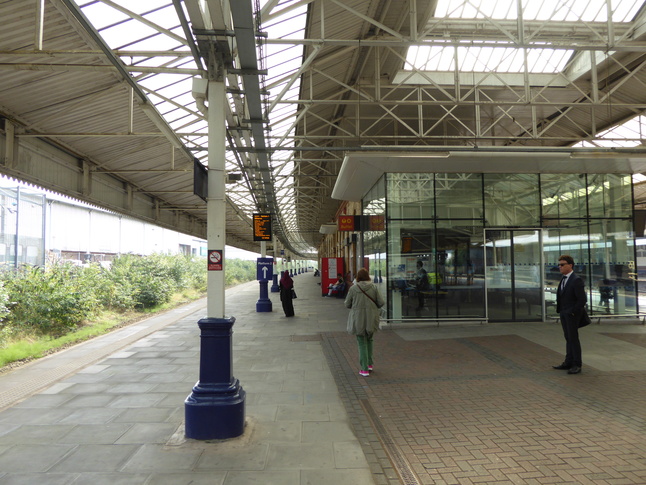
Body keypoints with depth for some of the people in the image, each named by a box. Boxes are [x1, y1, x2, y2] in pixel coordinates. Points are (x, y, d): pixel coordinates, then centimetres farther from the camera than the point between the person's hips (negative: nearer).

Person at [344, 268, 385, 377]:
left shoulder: (353, 288, -8)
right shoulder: (374, 287, -5)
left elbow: (347, 304, -2)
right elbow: (381, 302, -6)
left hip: (358, 319, -2)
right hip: (371, 318, 2)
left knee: (362, 343, 6)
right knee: (369, 340, 23)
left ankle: (364, 369, 7)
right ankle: (369, 364, 27)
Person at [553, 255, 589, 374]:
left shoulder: (576, 280, -16)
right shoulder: (564, 279, 10)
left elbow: (582, 299, -18)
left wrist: (573, 312, -15)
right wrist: (560, 310, 10)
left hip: (572, 314, -8)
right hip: (564, 314, 8)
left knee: (573, 338, -1)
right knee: (568, 338, 14)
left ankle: (577, 365, 9)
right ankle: (568, 362, 23)